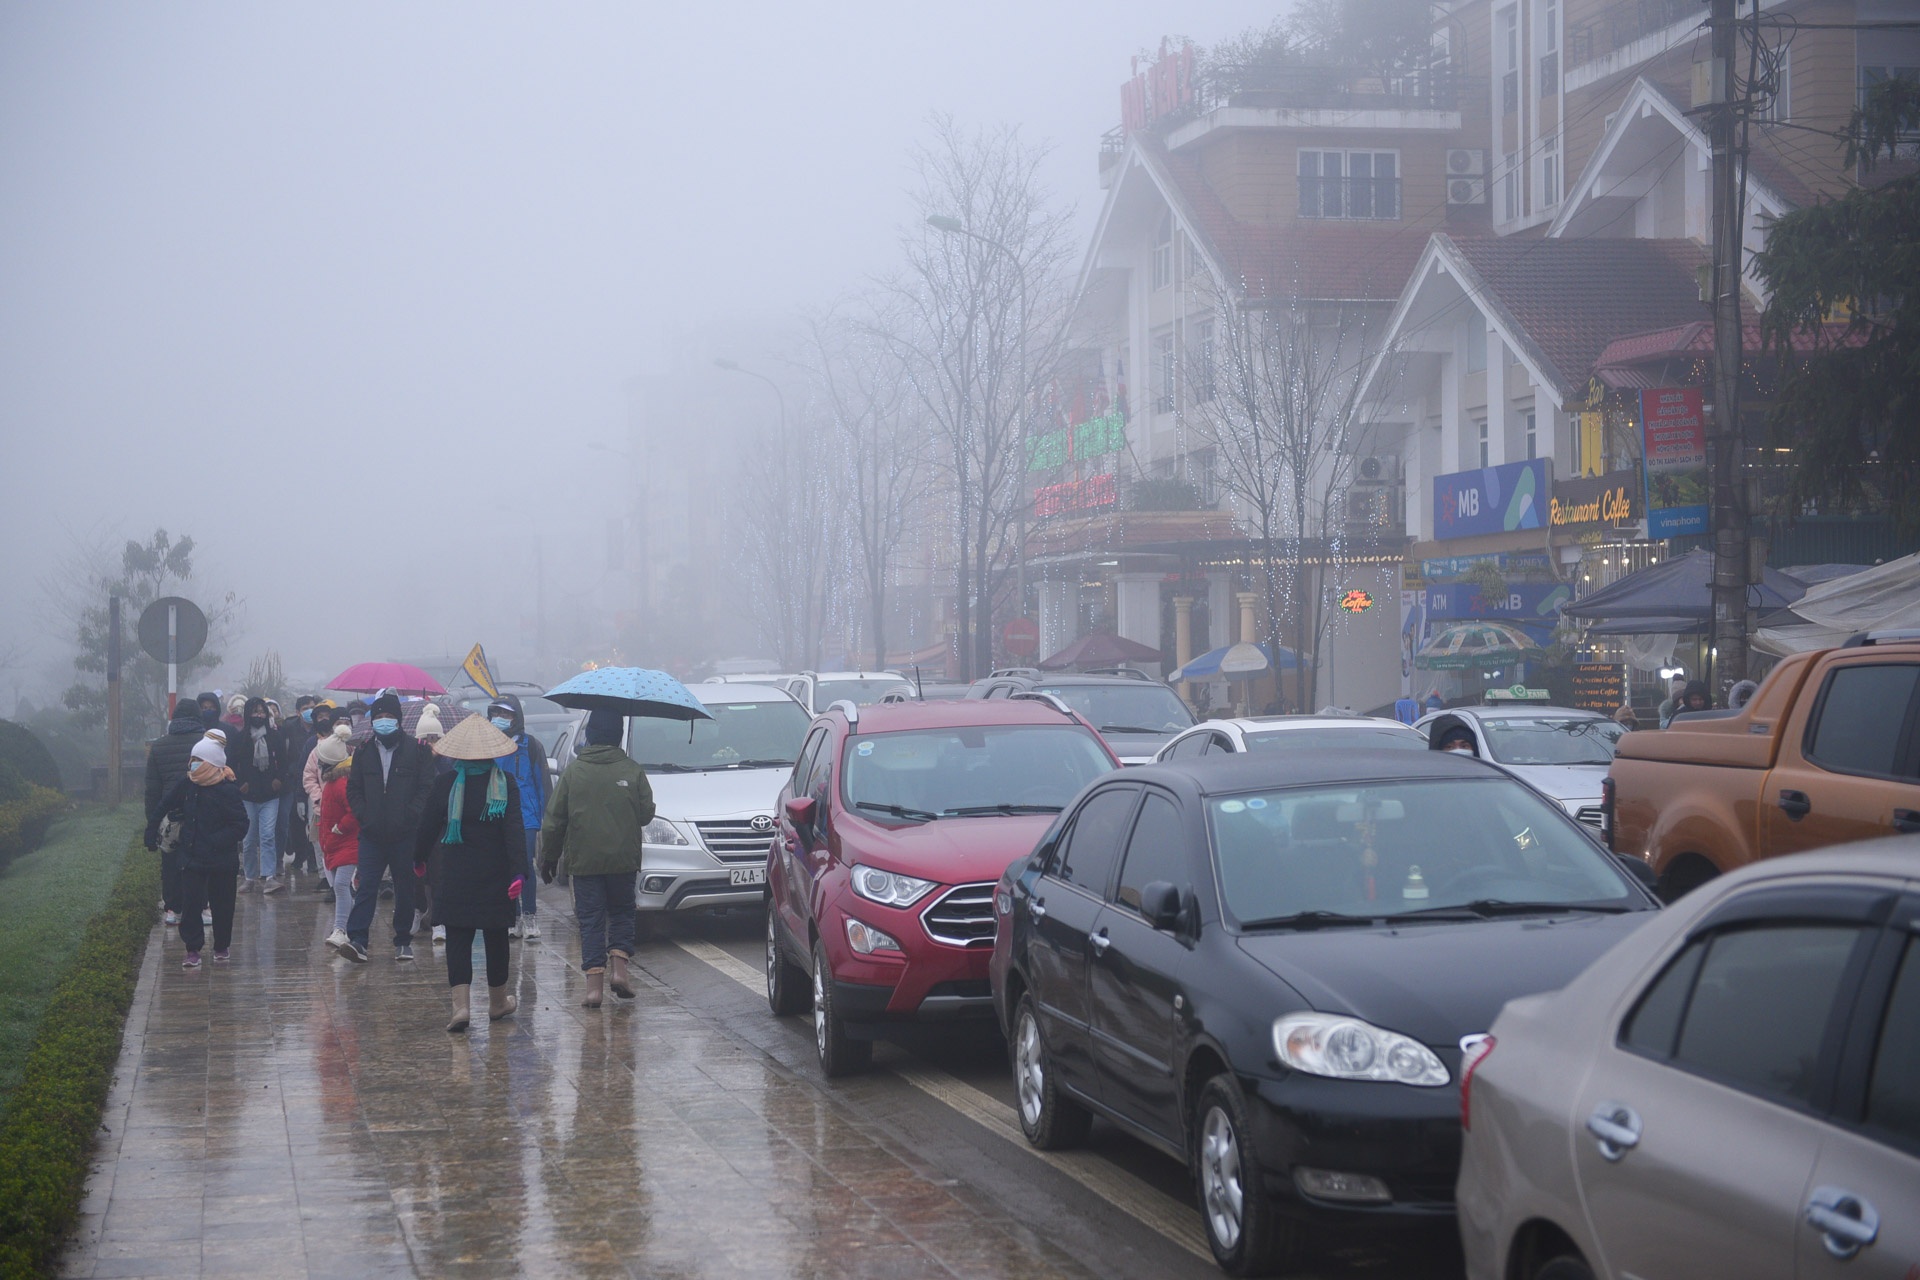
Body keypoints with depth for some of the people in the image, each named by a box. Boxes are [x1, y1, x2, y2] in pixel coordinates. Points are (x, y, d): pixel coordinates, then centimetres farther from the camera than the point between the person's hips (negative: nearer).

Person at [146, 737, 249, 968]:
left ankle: (222, 947, 26)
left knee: (221, 906, 9)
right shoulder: (187, 786, 1)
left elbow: (240, 826, -16)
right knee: (190, 905, -3)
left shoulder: (228, 791, -15)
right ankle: (193, 950, 2)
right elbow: (164, 806, 19)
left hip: (222, 861, -4)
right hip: (192, 858, 4)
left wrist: (217, 842, -24)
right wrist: (153, 828, 16)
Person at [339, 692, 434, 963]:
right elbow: (353, 789, 12)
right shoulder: (364, 752, 9)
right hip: (372, 834, 2)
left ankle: (403, 941, 19)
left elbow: (426, 788, -2)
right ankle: (357, 940, -12)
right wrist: (363, 815, -3)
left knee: (405, 889, 8)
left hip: (404, 834, -2)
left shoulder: (416, 751, -1)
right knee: (365, 887, -7)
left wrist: (409, 815, -12)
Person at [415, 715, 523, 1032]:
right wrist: (519, 871, -17)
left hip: (455, 875, 0)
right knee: (496, 936, 13)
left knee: (458, 939, 2)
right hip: (495, 874, 0)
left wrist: (417, 860, 17)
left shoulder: (443, 784, -4)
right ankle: (497, 1002, 27)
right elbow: (514, 831, -13)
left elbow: (426, 828, 2)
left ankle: (461, 1004, -14)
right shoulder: (505, 784, -6)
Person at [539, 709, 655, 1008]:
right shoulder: (632, 770, -2)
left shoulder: (573, 771, -2)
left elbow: (554, 820, 0)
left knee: (591, 919, 3)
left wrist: (548, 857, 11)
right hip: (623, 859, 1)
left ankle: (594, 983, -5)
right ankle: (619, 966, 0)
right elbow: (646, 813, 1)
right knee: (621, 913, 17)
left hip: (584, 860, 0)